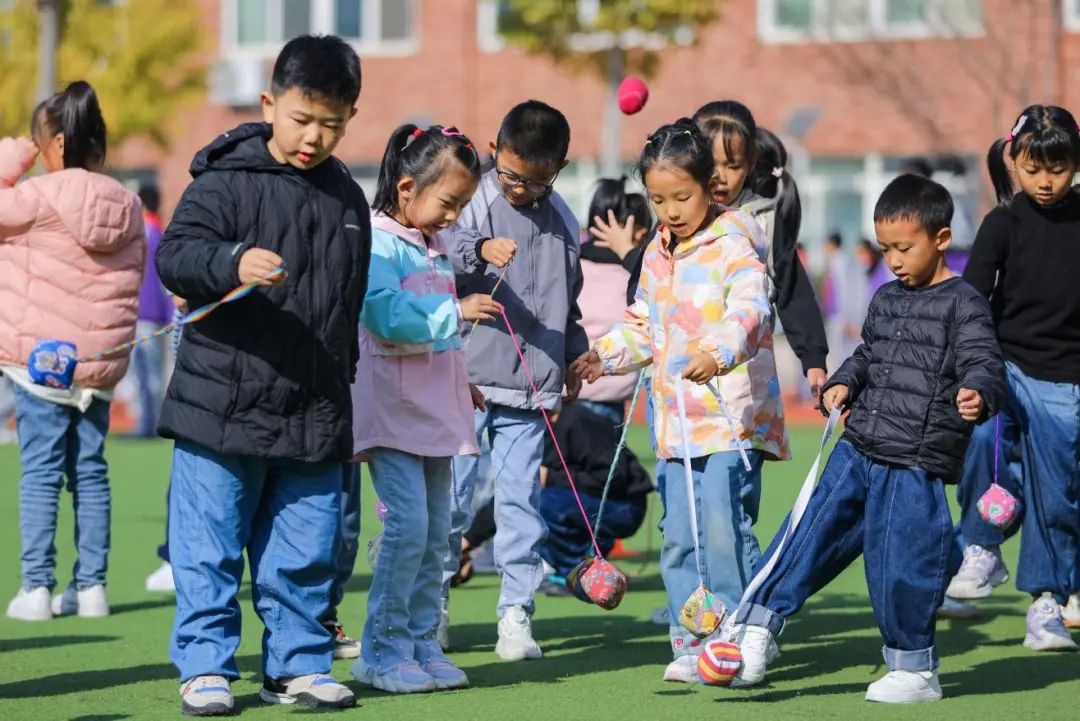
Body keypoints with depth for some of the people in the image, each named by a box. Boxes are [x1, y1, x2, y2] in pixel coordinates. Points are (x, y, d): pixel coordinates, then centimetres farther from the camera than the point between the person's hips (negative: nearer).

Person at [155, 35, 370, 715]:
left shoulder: (348, 199, 12)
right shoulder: (227, 181, -6)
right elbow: (176, 252, -20)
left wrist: (343, 384, 24)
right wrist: (233, 264, -39)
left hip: (315, 417, 5)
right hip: (221, 405, -5)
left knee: (306, 553, 9)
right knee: (208, 550, 1)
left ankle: (298, 664, 20)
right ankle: (206, 666, 10)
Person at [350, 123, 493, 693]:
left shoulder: (433, 248, 17)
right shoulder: (379, 244, -11)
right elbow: (386, 316, -24)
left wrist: (459, 383, 23)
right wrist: (455, 313, -23)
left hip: (434, 409, 9)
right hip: (391, 408, -9)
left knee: (436, 531, 8)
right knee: (408, 523, -14)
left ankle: (421, 643, 14)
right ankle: (382, 651, -7)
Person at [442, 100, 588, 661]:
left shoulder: (563, 222, 12)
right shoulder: (475, 202, -2)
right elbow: (445, 247, -21)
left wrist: (574, 356, 22)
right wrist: (480, 249, -39)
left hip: (531, 386, 3)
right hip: (467, 378, -3)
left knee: (520, 499, 0)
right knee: (450, 496, 2)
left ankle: (517, 613, 4)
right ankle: (432, 603, 15)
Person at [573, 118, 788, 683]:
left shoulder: (734, 245, -8)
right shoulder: (657, 254, 16)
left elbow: (750, 313, -23)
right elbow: (644, 328, 25)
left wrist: (721, 354, -41)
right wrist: (604, 356, 9)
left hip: (731, 415, -8)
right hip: (676, 420, 8)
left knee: (725, 528, -13)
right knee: (678, 537, 8)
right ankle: (691, 646, 16)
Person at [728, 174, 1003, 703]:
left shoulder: (964, 305, -8)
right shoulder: (885, 300, 13)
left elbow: (983, 363, -17)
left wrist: (977, 395, -39)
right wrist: (844, 383, 7)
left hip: (916, 464, -7)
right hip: (858, 450, 7)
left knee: (901, 564, -3)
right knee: (814, 530, 7)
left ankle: (914, 668, 12)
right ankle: (760, 622, 17)